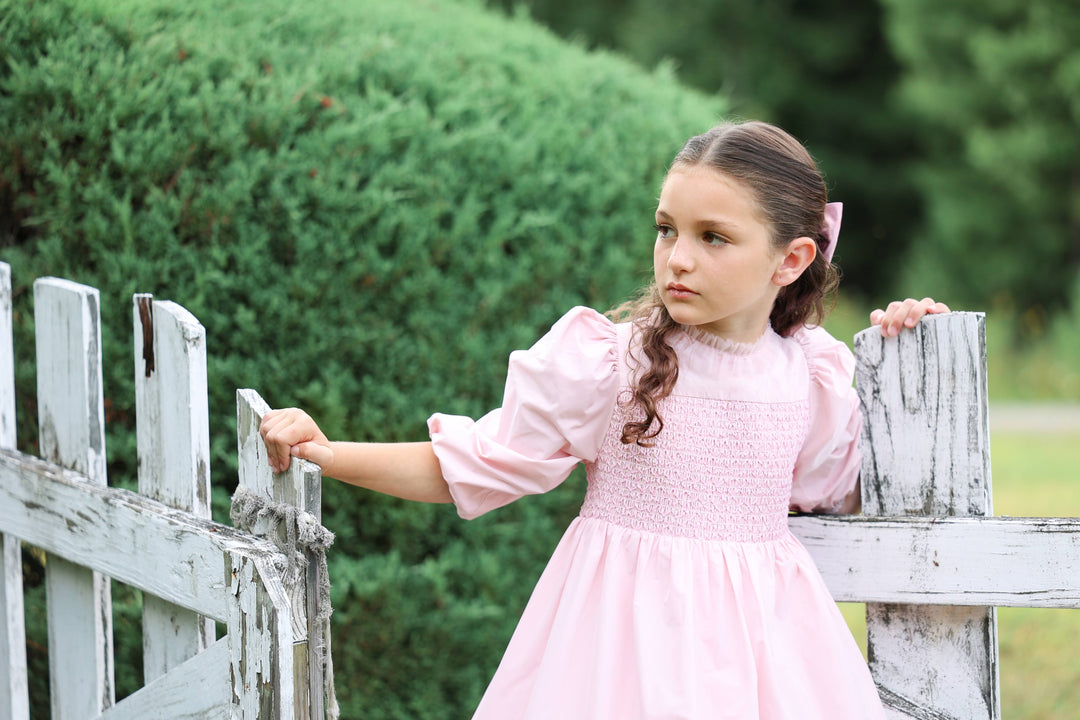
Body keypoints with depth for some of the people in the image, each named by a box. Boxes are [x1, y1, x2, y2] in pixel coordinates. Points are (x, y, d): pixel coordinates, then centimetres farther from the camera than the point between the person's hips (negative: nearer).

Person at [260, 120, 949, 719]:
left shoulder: (813, 378, 3)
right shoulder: (605, 364, -7)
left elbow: (847, 486, 23)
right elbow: (470, 467, 0)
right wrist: (330, 456, -9)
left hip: (760, 640, 3)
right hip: (626, 629, -3)